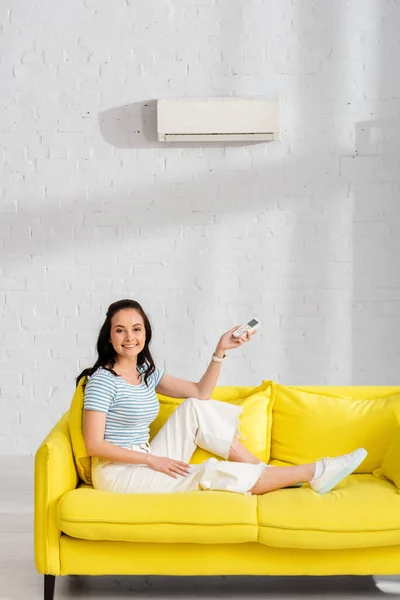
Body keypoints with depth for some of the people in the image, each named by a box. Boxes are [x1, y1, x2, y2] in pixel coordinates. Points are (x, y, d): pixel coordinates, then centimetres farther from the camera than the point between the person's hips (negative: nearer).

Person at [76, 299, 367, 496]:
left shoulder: (147, 372, 9)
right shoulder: (103, 380, -13)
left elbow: (200, 392, 9)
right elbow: (94, 445, -18)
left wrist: (220, 351, 0)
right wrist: (151, 459, -19)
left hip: (144, 463, 7)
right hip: (117, 473, -7)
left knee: (195, 409, -5)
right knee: (214, 473, -18)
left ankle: (262, 470, -4)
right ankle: (314, 472, -11)